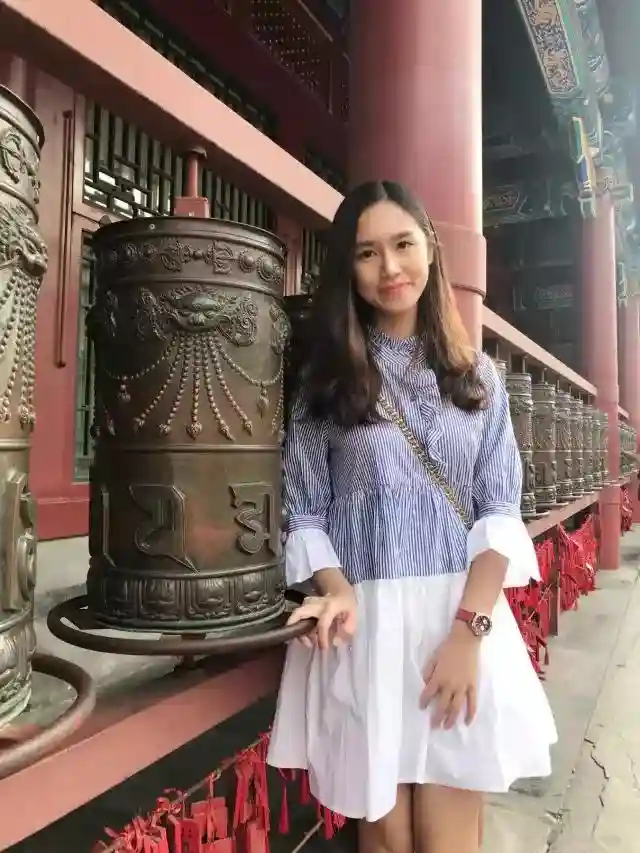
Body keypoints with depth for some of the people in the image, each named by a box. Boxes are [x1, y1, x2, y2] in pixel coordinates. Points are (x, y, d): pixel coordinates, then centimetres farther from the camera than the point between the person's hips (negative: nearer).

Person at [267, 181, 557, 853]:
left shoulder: (476, 375, 7)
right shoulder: (325, 376, 3)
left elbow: (501, 508, 2)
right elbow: (303, 507, 1)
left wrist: (468, 629, -9)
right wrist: (339, 592, -16)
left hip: (463, 618, 1)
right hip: (364, 622, -1)